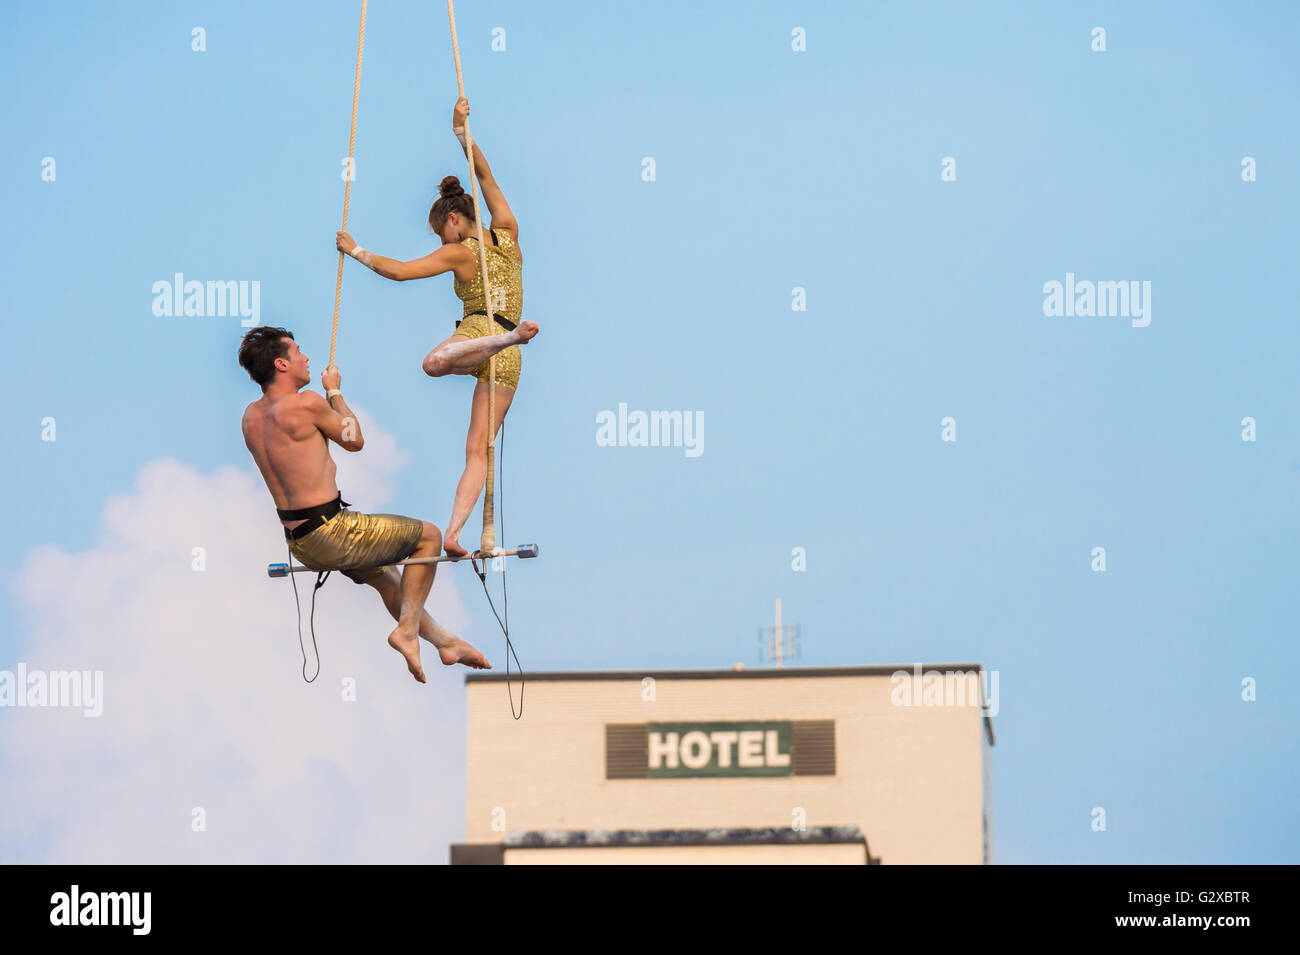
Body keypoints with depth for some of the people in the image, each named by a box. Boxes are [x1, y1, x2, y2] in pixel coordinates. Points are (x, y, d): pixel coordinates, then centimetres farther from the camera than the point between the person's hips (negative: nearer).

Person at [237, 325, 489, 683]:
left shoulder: (251, 416, 5)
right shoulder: (306, 403, -20)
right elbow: (354, 440, -4)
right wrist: (335, 391, 9)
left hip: (298, 542, 9)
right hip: (331, 534, -9)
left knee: (384, 574, 31)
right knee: (429, 535, 10)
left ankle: (444, 640, 40)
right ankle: (407, 629, 7)